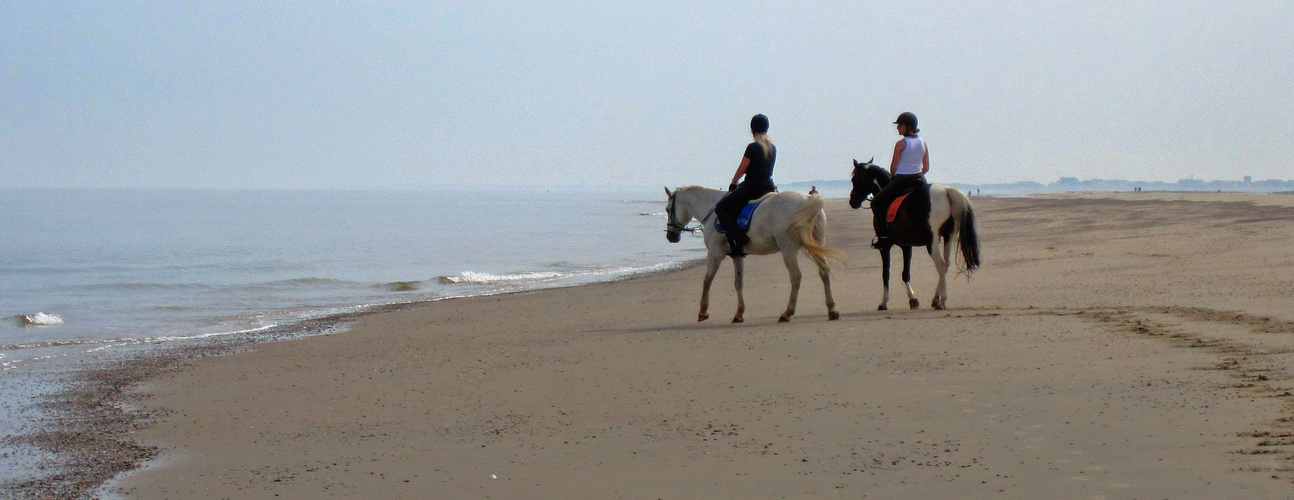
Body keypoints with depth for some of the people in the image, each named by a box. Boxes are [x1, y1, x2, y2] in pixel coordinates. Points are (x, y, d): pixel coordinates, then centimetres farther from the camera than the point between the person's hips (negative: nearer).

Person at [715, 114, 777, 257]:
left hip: (751, 187, -8)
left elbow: (741, 170, -10)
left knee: (721, 208, -2)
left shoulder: (753, 147, -13)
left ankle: (738, 238, -17)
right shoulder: (773, 148, 10)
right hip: (769, 186, 8)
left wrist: (733, 183, 10)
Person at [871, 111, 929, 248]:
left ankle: (884, 235, -4)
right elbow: (926, 168, 8)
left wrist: (892, 176, 11)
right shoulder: (923, 143, 5)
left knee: (877, 203, 8)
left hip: (901, 181, -6)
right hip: (919, 181, 6)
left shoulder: (901, 144, -12)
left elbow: (893, 167, -9)